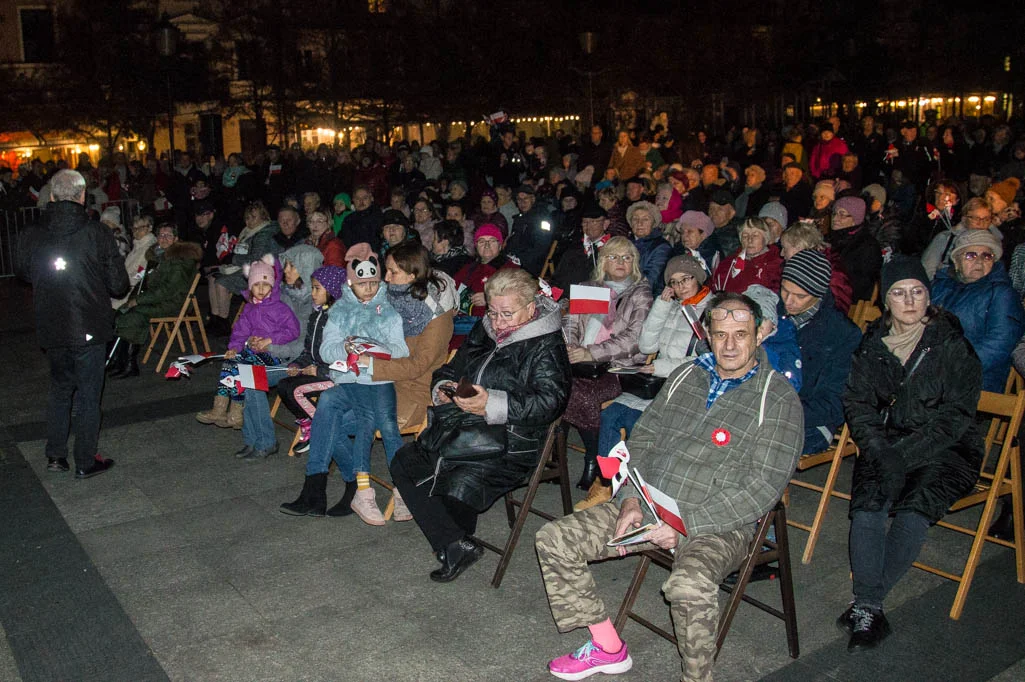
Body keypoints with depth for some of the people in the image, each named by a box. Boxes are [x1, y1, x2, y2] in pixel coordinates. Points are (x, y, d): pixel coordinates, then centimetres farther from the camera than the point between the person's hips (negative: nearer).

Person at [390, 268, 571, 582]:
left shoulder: (547, 346, -6)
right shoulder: (482, 332, 17)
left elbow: (550, 401, -18)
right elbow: (449, 370, 26)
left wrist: (492, 405, -26)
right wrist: (443, 388, 1)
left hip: (509, 441, -8)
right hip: (457, 427, 8)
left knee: (460, 485, -27)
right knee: (404, 463, -5)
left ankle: (456, 542, 11)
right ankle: (454, 545, -11)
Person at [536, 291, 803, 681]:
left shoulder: (778, 400, -6)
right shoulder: (686, 376, 12)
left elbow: (766, 485, -13)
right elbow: (642, 438, 14)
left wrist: (686, 524, -18)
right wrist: (631, 499, -4)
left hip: (718, 525, -6)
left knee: (690, 585, -39)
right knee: (554, 539, -4)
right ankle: (608, 648, 8)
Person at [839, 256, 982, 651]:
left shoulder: (952, 345, -4)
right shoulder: (873, 344, 8)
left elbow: (955, 416, -9)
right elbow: (856, 403, 5)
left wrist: (903, 456, -17)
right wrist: (880, 452, -12)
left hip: (944, 449, -3)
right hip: (885, 443, 3)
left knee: (914, 512, -28)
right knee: (867, 507, -25)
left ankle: (866, 605, -18)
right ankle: (870, 611, -19)